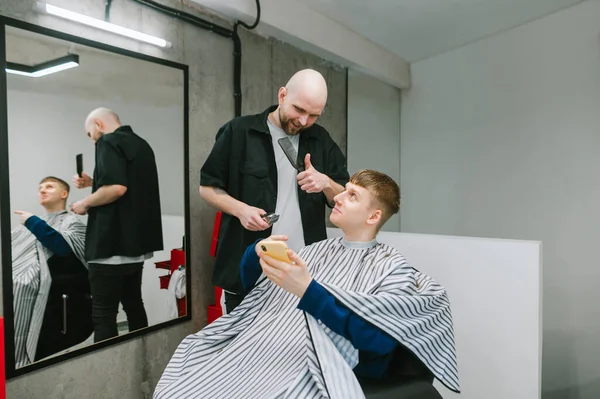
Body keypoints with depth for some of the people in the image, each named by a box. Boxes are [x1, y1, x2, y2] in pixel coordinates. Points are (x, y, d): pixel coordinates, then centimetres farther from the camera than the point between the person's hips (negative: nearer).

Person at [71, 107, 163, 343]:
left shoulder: (109, 142, -10)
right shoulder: (141, 144, 16)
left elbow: (117, 188, -25)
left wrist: (85, 203, -9)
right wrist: (93, 183, 20)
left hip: (112, 243, -9)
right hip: (137, 240, 9)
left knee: (103, 314, -2)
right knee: (133, 303, 18)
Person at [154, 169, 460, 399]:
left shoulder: (390, 266, 1)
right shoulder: (318, 250, 17)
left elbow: (379, 338, -15)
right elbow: (251, 284, 22)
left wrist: (308, 290, -23)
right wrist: (258, 252, -1)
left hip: (308, 372, -5)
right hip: (253, 351, 6)